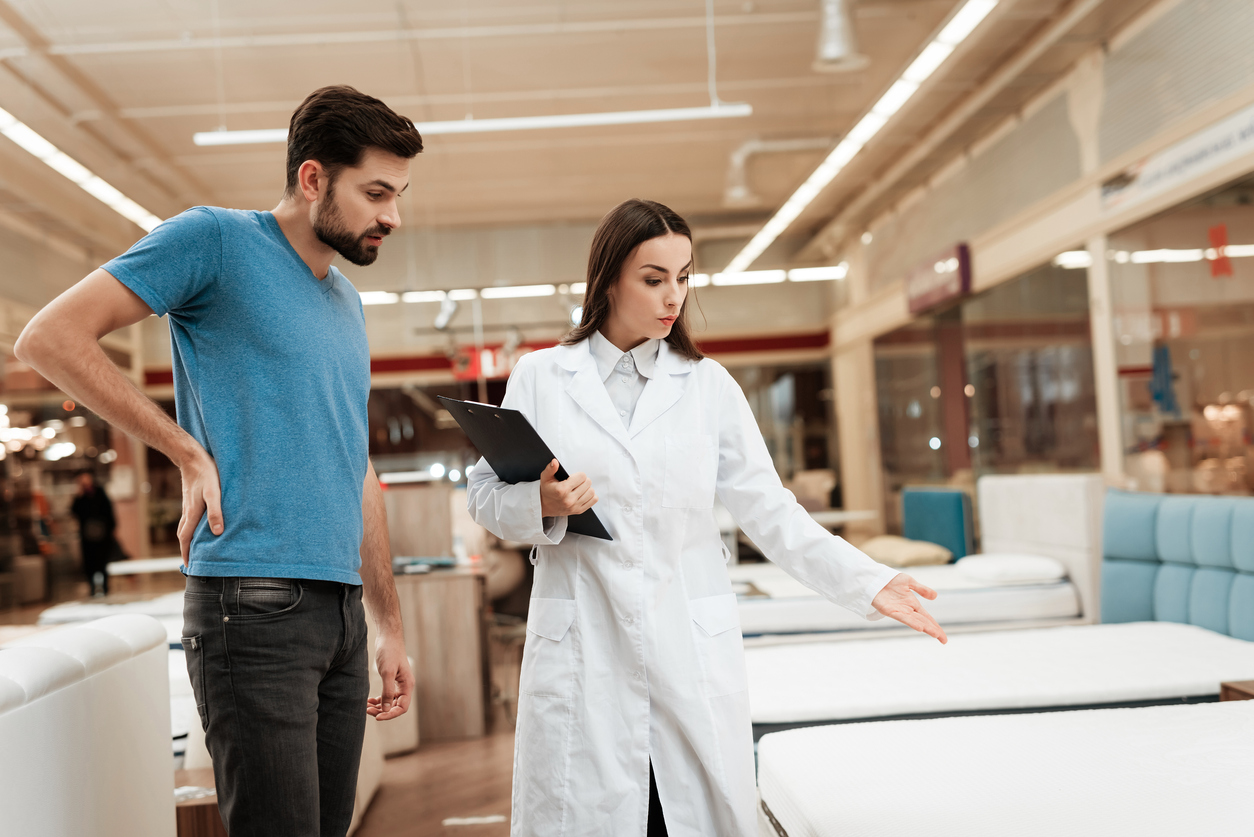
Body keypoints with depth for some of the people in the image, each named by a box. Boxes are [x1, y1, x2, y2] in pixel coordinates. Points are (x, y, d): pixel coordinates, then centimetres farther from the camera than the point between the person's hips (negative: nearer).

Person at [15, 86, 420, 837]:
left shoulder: (347, 301, 19)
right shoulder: (215, 240, -3)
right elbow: (50, 338, -9)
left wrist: (391, 627, 19)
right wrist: (190, 451, -11)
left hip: (341, 606, 8)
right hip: (253, 604, -7)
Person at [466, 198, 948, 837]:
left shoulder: (709, 386, 9)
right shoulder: (539, 378, 6)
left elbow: (767, 510, 6)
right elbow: (485, 495, 9)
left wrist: (867, 581, -4)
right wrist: (540, 505, -13)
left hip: (693, 654, 1)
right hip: (582, 654, -1)